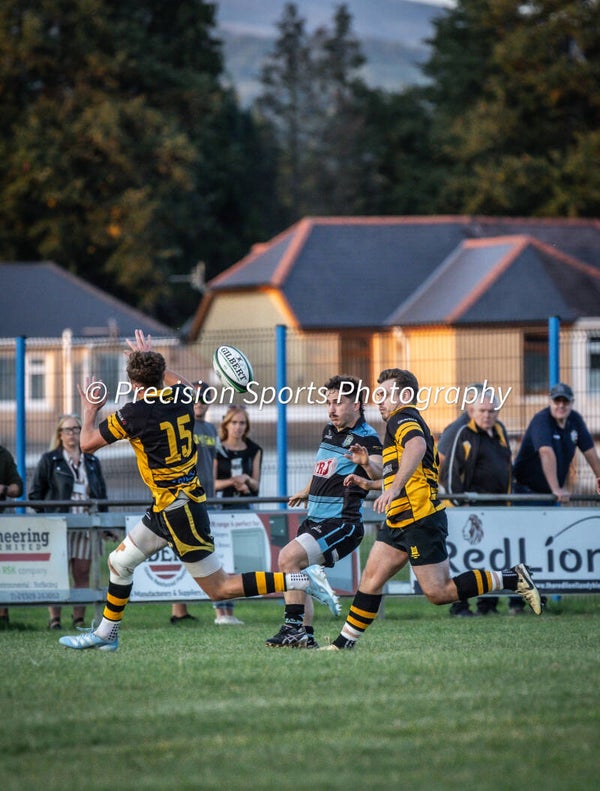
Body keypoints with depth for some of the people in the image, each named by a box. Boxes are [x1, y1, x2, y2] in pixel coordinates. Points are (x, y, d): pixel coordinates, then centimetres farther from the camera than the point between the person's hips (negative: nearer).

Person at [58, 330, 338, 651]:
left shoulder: (135, 412, -19)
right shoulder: (180, 396, 1)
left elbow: (87, 443, -5)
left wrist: (89, 410, 12)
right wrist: (152, 358, 39)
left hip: (177, 509, -9)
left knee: (219, 589, -5)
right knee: (119, 561, 18)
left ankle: (303, 580, -9)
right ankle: (105, 634, 28)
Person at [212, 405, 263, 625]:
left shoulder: (253, 450, 10)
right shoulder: (217, 449, -1)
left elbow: (256, 485, 11)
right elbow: (211, 483, -4)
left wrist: (246, 479, -10)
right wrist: (232, 482, -19)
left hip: (243, 508, 4)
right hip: (219, 506, -4)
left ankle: (229, 612, 7)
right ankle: (220, 611, -9)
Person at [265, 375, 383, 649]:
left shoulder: (366, 438, -13)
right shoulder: (329, 430, 13)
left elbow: (378, 474, -32)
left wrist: (367, 463, -54)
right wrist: (307, 492, 48)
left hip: (341, 522, -9)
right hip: (315, 519, 9)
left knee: (289, 557, -23)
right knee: (294, 574, 8)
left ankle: (293, 628, -21)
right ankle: (305, 635, 14)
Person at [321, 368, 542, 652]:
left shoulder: (402, 418, -9)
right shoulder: (411, 423, 23)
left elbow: (417, 446, -34)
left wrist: (393, 489, -43)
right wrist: (369, 484, 31)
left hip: (420, 519, -11)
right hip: (400, 521, 11)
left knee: (439, 592, -11)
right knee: (371, 578, 6)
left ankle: (513, 578, -4)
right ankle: (344, 643, 8)